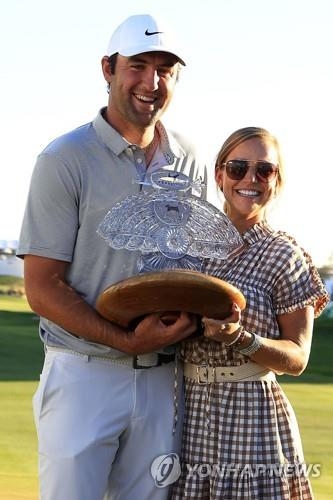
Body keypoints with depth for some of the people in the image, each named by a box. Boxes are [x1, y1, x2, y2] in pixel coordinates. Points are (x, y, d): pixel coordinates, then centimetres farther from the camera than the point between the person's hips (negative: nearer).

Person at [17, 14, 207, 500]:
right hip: (83, 374, -4)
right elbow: (42, 288, -9)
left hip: (163, 378, 5)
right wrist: (128, 342, -18)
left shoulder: (189, 163, 9)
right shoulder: (65, 159, -6)